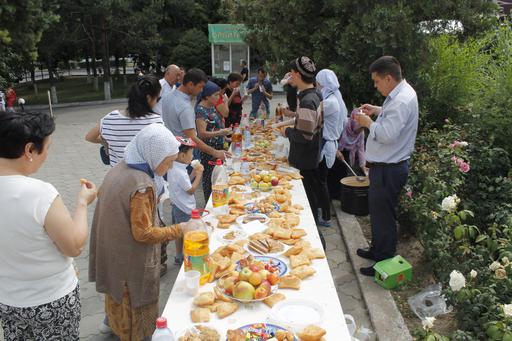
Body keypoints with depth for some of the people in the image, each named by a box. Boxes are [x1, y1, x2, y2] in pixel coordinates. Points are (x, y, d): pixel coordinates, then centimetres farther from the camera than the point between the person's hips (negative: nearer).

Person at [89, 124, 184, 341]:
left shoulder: (119, 168, -3)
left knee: (120, 300, 30)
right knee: (136, 307, 14)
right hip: (131, 263, -8)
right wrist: (178, 230, -18)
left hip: (112, 254, 9)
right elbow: (143, 233, -26)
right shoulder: (142, 185, -29)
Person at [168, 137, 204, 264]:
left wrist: (193, 173, -1)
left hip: (177, 206, 10)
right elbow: (191, 190, -21)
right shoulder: (180, 173, -27)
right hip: (184, 209, -10)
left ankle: (179, 256, 34)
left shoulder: (173, 168, 2)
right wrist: (199, 174, -14)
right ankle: (181, 258, 19)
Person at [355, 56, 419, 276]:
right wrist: (377, 111, 12)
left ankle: (384, 263, 18)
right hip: (386, 166, 11)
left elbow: (387, 134, -30)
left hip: (389, 170, -11)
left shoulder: (401, 101, -23)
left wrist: (368, 123, -14)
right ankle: (377, 250, 41)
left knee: (383, 217, 2)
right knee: (378, 212, 23)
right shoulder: (402, 92, 9)